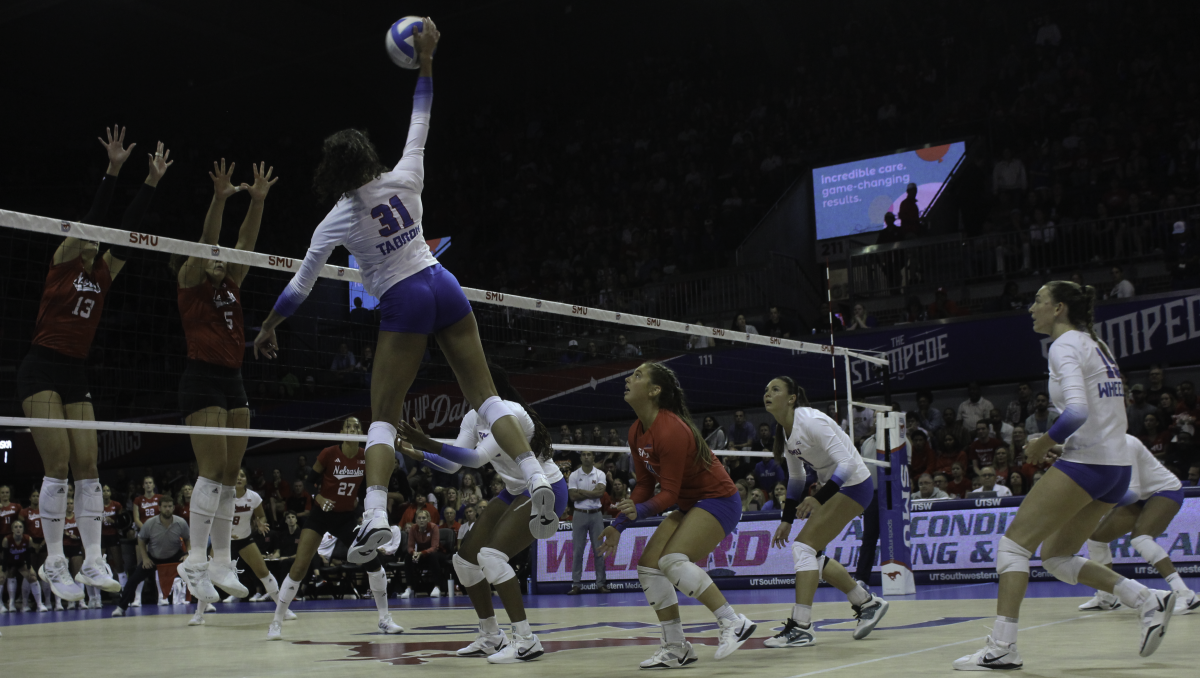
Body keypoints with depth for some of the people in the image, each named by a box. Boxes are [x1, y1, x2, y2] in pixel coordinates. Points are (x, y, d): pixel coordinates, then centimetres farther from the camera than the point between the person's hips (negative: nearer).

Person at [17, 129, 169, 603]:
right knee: (58, 464, -12)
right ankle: (54, 564, -7)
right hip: (41, 371, -6)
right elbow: (91, 218, -13)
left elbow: (127, 230, 7)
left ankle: (93, 563, -1)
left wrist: (152, 182, 2)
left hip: (75, 374, 6)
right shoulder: (60, 265, -1)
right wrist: (113, 171, -19)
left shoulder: (102, 275, 12)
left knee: (87, 466, -1)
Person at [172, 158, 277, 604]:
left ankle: (222, 563, 7)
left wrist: (258, 200, 1)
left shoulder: (229, 286, 17)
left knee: (230, 475, 4)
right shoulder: (189, 283, 2)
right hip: (202, 379, -7)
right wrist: (219, 198, -25)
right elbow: (206, 241, -12)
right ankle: (196, 562, -13)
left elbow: (245, 242, 11)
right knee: (212, 470, -15)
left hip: (233, 382, 7)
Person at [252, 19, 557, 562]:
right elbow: (420, 122, 13)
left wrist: (268, 327, 18)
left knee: (382, 415, 3)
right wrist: (426, 58, 17)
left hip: (403, 306, -3)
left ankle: (375, 513, -16)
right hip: (444, 288, 3)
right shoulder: (404, 180, -1)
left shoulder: (336, 222, -5)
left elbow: (300, 286, 4)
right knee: (485, 395, 5)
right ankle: (537, 481, -10)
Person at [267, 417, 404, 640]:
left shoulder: (365, 458, -6)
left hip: (348, 516, 3)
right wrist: (319, 498, -20)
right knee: (299, 568, -13)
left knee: (373, 558, -10)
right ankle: (276, 623, 1)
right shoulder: (329, 453, -15)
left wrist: (389, 468, -13)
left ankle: (384, 620, 5)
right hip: (321, 515, -3)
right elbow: (310, 480, -4)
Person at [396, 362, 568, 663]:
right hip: (514, 492, 9)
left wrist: (430, 444, -35)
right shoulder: (474, 417, 1)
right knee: (464, 559, 5)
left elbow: (477, 458, -31)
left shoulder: (511, 413, -25)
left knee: (491, 555, -26)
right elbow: (453, 465, 2)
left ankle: (526, 641, -22)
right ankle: (490, 637, 19)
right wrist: (418, 453, -11)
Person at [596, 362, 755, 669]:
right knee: (648, 565, -2)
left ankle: (734, 623, -20)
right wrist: (619, 525, 4)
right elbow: (645, 485, 9)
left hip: (718, 500, -9)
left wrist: (641, 510, -41)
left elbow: (669, 493, -25)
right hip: (689, 505, 10)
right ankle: (676, 649, 5)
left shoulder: (671, 431, -26)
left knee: (673, 559, -28)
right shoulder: (637, 432, 2)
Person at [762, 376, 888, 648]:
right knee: (810, 554, 10)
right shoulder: (786, 431, 3)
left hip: (854, 485, -9)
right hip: (831, 485, 9)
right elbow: (796, 478, 15)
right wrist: (786, 519, 10)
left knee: (803, 545, -17)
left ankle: (801, 627, -16)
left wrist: (817, 499, -39)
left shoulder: (811, 421, -24)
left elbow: (847, 463, -30)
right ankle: (867, 603, 25)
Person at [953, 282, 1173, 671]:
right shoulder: (1096, 345, 18)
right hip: (1116, 466, 9)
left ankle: (1002, 648, -10)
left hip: (1084, 463, -9)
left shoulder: (1064, 346, -10)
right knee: (1056, 556, 16)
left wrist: (1044, 443, -10)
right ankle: (1148, 600, 7)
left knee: (1013, 544, -6)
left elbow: (1077, 411, -25)